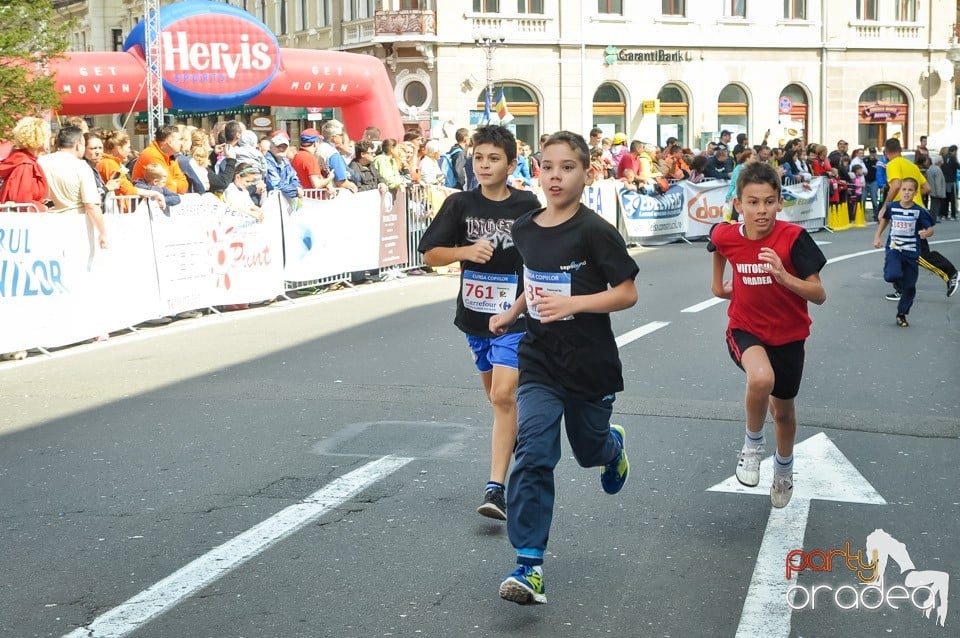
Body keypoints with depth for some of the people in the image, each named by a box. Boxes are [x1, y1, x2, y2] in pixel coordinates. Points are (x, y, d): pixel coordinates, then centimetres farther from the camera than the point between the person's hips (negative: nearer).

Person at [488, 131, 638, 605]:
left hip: (591, 364, -3)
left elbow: (627, 294, -16)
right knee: (533, 454, -12)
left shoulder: (594, 232, -15)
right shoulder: (524, 229, 2)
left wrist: (572, 303, -27)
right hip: (539, 361, 3)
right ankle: (529, 566, -12)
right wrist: (513, 312, 10)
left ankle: (614, 447, 58)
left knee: (589, 450, 18)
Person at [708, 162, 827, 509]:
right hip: (746, 330, 0)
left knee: (783, 409, 16)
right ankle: (752, 444, -4)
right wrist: (718, 282, 20)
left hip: (788, 335, 0)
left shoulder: (793, 238, -22)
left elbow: (819, 295, -23)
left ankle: (784, 467, 48)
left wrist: (783, 275, -38)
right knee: (761, 378, -33)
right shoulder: (725, 236, -14)